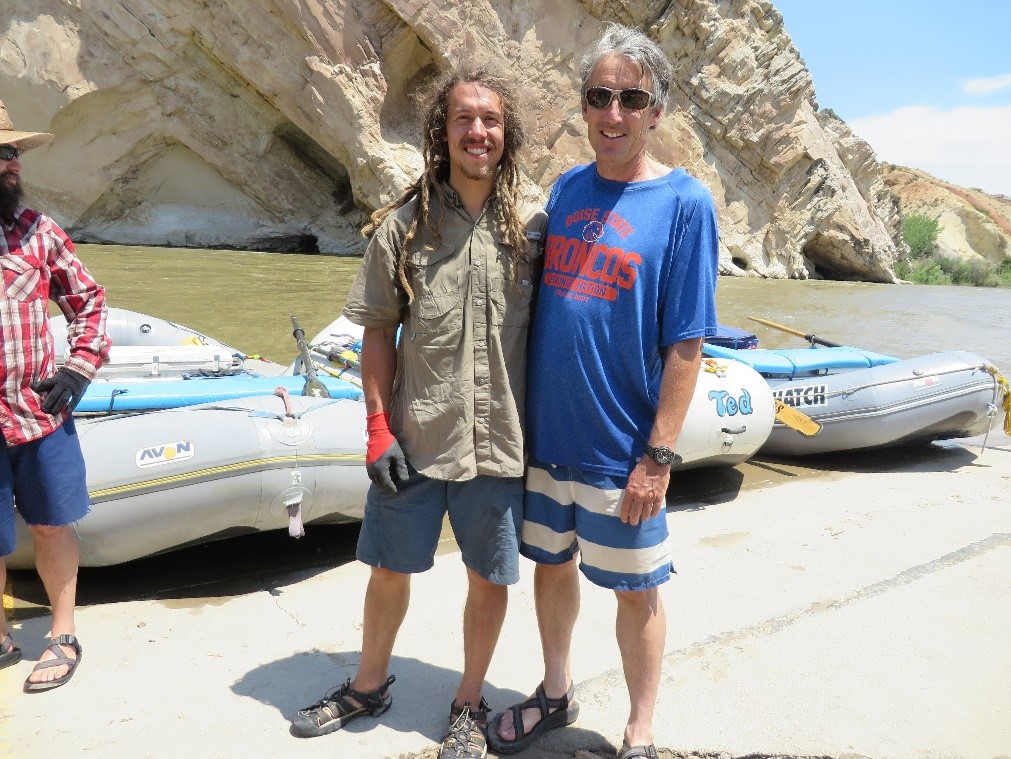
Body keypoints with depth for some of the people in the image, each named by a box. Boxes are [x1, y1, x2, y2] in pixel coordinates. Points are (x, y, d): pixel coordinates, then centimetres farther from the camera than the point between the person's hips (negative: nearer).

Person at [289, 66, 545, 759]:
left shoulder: (534, 227, -1)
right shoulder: (404, 226, -1)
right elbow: (378, 333, 1)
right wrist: (379, 427, -4)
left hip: (500, 441, 0)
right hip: (415, 439, 1)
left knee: (489, 580, 12)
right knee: (389, 569, 16)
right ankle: (369, 687, 42)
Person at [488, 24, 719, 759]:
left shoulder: (684, 203, -9)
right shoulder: (566, 188, 5)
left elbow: (685, 346, -12)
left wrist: (658, 457, -14)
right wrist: (519, 413, 9)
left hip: (620, 450, -5)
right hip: (544, 433, 5)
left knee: (635, 590, 11)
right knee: (552, 563, 19)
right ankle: (556, 694, 43)